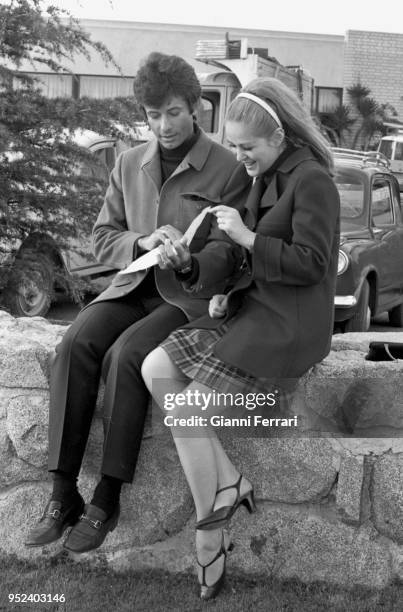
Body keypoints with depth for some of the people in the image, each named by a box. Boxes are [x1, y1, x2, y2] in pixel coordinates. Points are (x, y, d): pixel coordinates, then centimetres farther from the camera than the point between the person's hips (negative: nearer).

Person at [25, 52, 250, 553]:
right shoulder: (130, 164, 10)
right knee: (75, 346, -25)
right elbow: (102, 238, 10)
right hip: (133, 286, 4)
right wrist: (142, 242, -11)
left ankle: (106, 499, -21)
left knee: (124, 356, -32)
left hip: (189, 295, -4)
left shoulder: (228, 169, -4)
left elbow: (226, 252, -6)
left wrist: (189, 263, -29)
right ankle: (62, 494, -22)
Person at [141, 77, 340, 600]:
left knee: (188, 405, -16)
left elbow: (309, 263, -16)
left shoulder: (312, 180, -11)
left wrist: (246, 237, -17)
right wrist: (229, 292, 6)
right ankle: (228, 482, -4)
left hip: (288, 323, -9)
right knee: (155, 370, -8)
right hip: (252, 307, 9)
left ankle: (212, 532, -1)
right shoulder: (266, 178, 15)